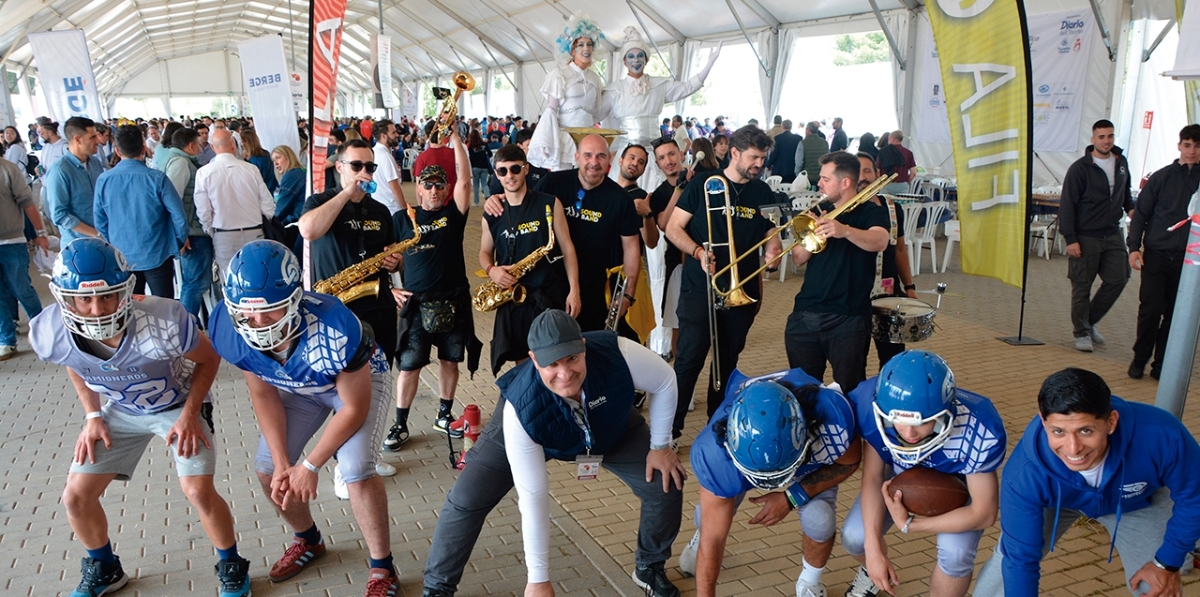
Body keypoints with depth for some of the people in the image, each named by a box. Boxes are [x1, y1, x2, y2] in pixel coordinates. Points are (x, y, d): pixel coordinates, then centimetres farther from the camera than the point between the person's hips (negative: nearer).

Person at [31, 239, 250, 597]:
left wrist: (189, 413, -21)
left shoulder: (163, 324, -38)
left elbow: (208, 359, -17)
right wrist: (93, 416, -3)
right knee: (76, 496, 3)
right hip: (119, 409, 4)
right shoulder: (50, 335, -24)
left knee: (198, 491, -17)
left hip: (178, 405, -4)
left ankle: (232, 568, 11)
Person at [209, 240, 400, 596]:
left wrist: (309, 466, -18)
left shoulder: (333, 328, -43)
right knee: (268, 468, 1)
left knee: (355, 470, -21)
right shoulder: (228, 330, -28)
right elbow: (264, 395, -10)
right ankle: (308, 541, 32)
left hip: (360, 378, -5)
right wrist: (283, 464, -14)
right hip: (299, 386, 5)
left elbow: (354, 408, -26)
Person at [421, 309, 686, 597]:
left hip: (611, 428, 2)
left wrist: (660, 445, -10)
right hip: (529, 427, -2)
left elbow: (664, 381, -18)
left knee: (667, 485, -7)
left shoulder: (618, 353, -42)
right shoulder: (522, 409, -42)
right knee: (466, 500, -13)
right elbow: (532, 498, -33)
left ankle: (650, 568, 22)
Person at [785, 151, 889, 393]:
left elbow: (879, 242, -25)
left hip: (848, 319, -4)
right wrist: (814, 232, -12)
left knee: (850, 391, 2)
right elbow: (798, 259, 7)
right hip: (805, 315, 5)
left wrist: (845, 230, -44)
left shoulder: (872, 212, -2)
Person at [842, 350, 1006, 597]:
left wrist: (908, 524, -24)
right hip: (899, 475, 2)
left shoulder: (980, 432, -41)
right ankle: (873, 571, 28)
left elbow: (984, 513, -26)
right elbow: (872, 477, -20)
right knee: (854, 537, -10)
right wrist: (873, 549, -25)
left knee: (955, 553, -26)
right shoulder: (873, 404, -36)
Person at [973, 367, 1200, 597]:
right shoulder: (1024, 474, -42)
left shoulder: (1160, 435, -41)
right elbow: (1021, 558, -31)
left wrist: (1169, 562, -13)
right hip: (1055, 502, -1)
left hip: (1137, 502, 1)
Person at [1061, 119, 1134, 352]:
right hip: (1086, 237, -5)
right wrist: (1070, 239, -16)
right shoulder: (1080, 168, -10)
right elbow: (1067, 206, -11)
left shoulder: (1121, 163, 9)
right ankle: (1082, 333, 13)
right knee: (1082, 287, 1)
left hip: (1113, 235, 6)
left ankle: (1090, 321, 20)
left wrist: (1130, 208, 4)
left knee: (1118, 280, 2)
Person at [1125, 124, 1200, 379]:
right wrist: (1134, 247, -7)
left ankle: (1161, 364, 16)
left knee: (1175, 315, 6)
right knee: (1150, 310, -2)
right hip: (1156, 255, -1)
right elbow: (1140, 213, 2)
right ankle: (1140, 359, 16)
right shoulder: (1162, 178, 2)